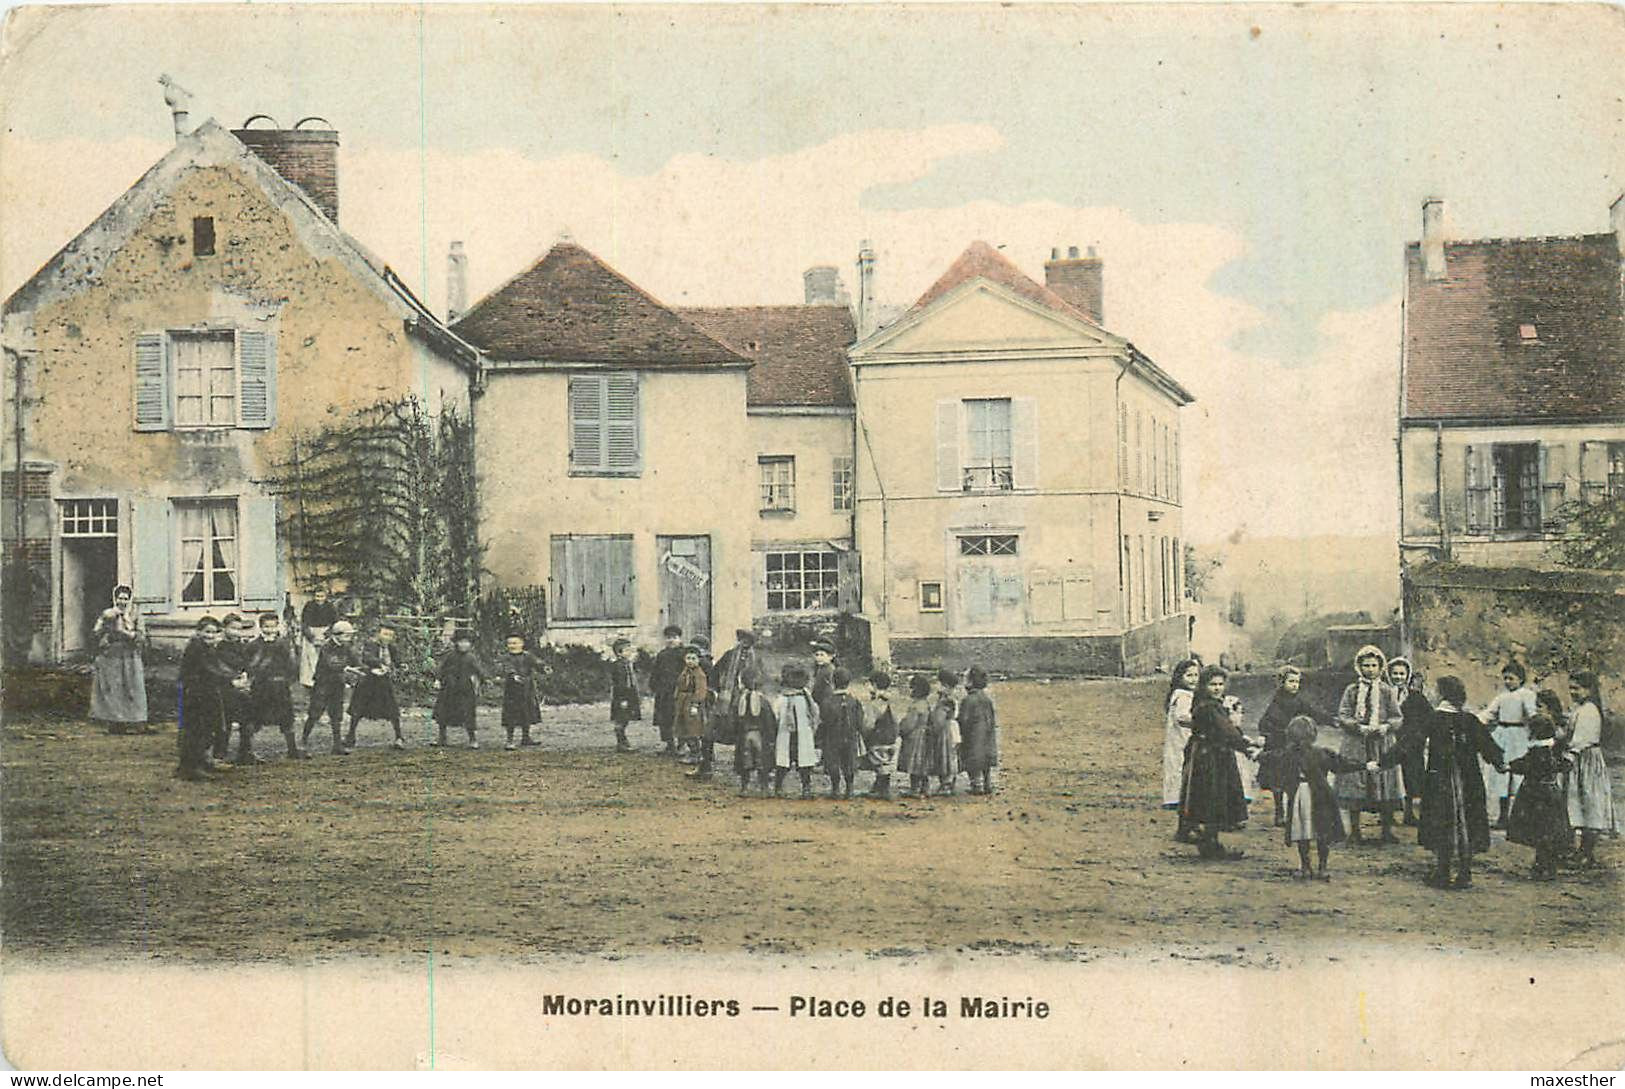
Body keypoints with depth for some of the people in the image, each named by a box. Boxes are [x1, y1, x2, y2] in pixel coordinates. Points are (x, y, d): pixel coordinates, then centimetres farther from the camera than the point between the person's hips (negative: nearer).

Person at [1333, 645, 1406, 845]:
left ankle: (1387, 830, 8)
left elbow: (1398, 717, 5)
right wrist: (1360, 728, -16)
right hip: (1356, 746, -1)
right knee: (1355, 786, -2)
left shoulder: (1387, 691, 9)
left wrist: (1386, 727, -14)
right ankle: (1354, 830, 7)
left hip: (1382, 745, 1)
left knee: (1385, 785, -1)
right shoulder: (1351, 690, 6)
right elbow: (1342, 717, 0)